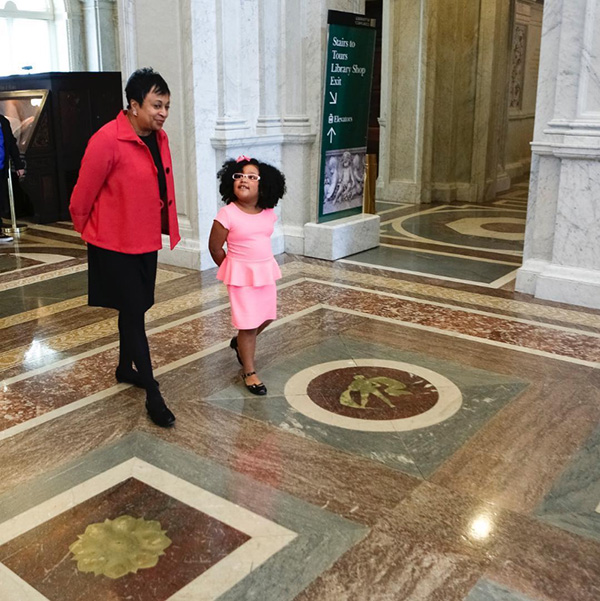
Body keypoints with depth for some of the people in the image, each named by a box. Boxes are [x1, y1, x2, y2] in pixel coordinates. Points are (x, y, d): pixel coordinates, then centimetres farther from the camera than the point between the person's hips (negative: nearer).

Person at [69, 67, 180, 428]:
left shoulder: (159, 138, 2)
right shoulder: (107, 140, -22)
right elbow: (83, 194, -13)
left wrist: (167, 227, 14)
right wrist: (86, 229, 2)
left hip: (146, 241, 7)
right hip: (115, 245, -7)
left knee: (133, 310, 21)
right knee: (134, 315, -2)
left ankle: (125, 368, 42)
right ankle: (153, 396, 5)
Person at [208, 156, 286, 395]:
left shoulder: (269, 213, -3)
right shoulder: (227, 215, -17)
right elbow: (215, 247, -8)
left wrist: (261, 265, 14)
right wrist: (233, 270, 2)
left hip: (266, 271, 6)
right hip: (241, 275, -6)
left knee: (266, 317, 17)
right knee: (248, 324, -1)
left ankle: (239, 343, 45)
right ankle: (249, 372, 15)